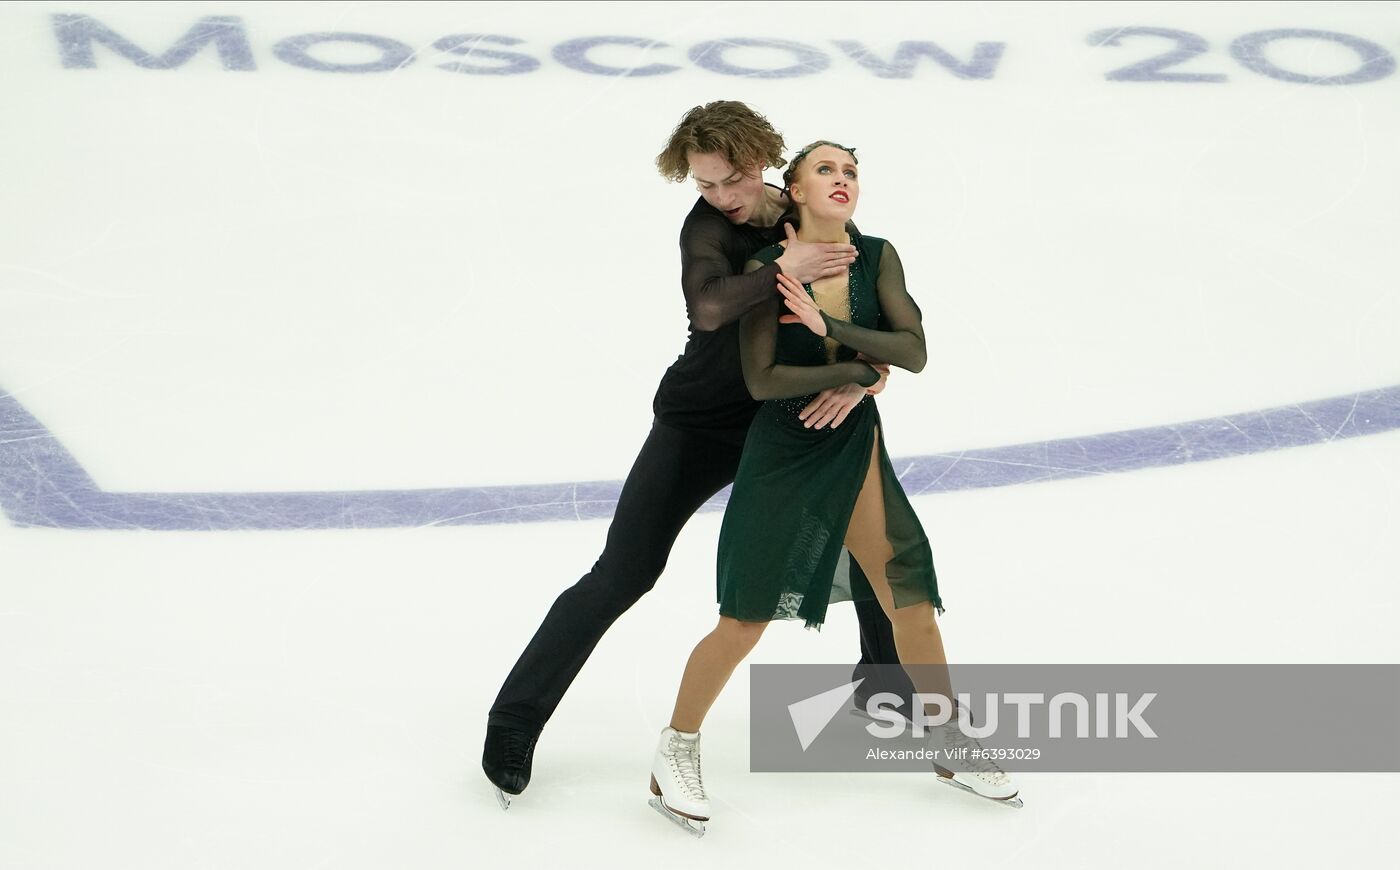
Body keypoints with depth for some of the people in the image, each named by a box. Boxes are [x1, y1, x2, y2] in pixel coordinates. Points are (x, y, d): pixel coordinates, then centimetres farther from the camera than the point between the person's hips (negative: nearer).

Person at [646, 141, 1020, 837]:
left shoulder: (877, 257, -3)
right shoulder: (766, 268, -13)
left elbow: (915, 352, -10)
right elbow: (761, 379, -18)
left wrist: (832, 326, -21)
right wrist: (861, 368, -15)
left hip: (855, 448, 3)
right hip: (780, 453, -3)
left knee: (913, 607, 2)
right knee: (744, 623, -3)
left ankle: (953, 751, 20)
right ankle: (675, 751, 16)